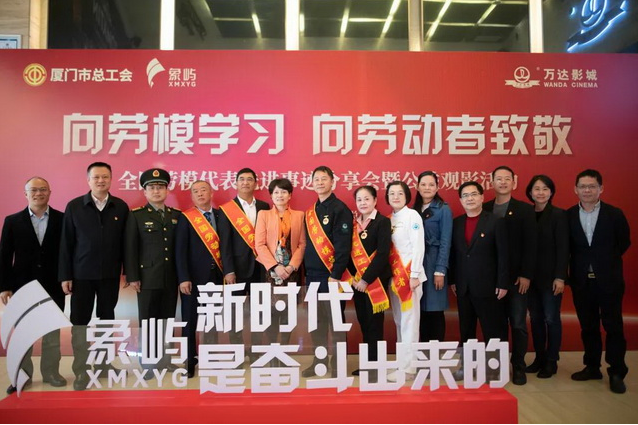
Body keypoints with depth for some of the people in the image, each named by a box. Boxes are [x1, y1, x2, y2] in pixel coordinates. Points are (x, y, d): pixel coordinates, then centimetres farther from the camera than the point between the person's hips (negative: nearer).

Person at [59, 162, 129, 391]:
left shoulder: (121, 207, 0)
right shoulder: (74, 206, -3)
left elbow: (125, 242, 1)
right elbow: (66, 243, -2)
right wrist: (65, 275, -5)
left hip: (110, 274, 1)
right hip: (82, 274, -1)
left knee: (106, 319, 13)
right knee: (79, 322, 4)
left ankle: (103, 363, 28)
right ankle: (81, 371, 16)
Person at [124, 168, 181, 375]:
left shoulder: (177, 216, 10)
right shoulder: (136, 216, 1)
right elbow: (130, 249, -4)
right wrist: (132, 277, -10)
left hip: (171, 278, 3)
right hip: (148, 278, -3)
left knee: (167, 320, 11)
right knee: (147, 321, 3)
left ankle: (165, 360, 23)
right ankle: (148, 363, 15)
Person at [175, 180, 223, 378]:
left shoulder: (221, 215, 7)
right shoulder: (185, 218, -2)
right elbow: (180, 250, -7)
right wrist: (183, 278, -15)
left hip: (216, 276, 3)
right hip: (193, 277, -3)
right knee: (190, 321, 6)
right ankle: (189, 362, 19)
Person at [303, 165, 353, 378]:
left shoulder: (340, 209, -8)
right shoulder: (310, 212, 13)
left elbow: (343, 245, -14)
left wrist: (335, 275, -19)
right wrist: (306, 272, 12)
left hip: (331, 274, -6)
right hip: (312, 275, 7)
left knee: (335, 320, 2)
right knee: (316, 320, 12)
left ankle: (338, 364, 14)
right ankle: (319, 361, 24)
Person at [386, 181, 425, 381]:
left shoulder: (412, 215, -6)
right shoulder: (390, 219, 13)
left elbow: (418, 246, -13)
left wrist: (414, 274, -16)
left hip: (409, 274, -7)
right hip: (394, 275, 7)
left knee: (409, 321, -3)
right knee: (399, 321, 11)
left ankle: (407, 368, 2)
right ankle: (401, 362, 20)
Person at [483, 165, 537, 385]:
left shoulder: (525, 210, 1)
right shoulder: (484, 209, 6)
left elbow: (530, 245, -4)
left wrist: (526, 275, -11)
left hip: (516, 277, -1)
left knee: (518, 324, 5)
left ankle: (518, 366, 18)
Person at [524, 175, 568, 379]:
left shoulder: (558, 215, -5)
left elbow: (563, 248, -9)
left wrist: (560, 277, -14)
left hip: (550, 276, -4)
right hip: (531, 275, 4)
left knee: (551, 318, 3)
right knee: (535, 318, 9)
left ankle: (551, 362, 15)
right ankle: (539, 358, 21)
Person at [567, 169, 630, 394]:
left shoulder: (614, 214, -3)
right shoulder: (568, 216, 0)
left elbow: (624, 242, 6)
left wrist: (606, 261, 6)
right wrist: (579, 263, 1)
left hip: (608, 280, -2)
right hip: (581, 281, 2)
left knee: (613, 326, 4)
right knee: (588, 326, 12)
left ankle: (617, 373, 15)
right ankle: (592, 367, 24)